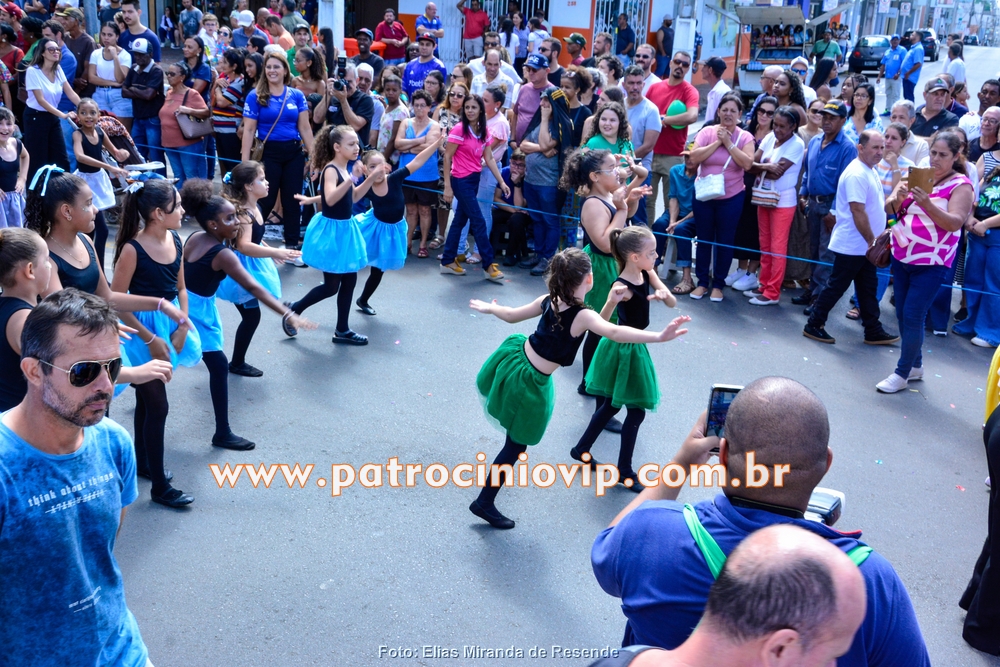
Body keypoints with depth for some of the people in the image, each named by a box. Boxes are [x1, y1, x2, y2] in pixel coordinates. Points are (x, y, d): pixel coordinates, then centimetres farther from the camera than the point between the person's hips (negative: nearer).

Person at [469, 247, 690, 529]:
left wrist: (488, 308, 30)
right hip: (529, 382, -5)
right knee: (517, 445, 12)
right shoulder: (582, 315, -25)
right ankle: (484, 503, 22)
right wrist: (659, 336, -54)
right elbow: (615, 332, -43)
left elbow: (512, 315, 9)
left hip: (515, 359, 5)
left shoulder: (549, 301, -4)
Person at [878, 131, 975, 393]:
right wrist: (899, 197, -15)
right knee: (902, 315, 11)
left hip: (931, 263, -6)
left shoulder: (961, 185, -7)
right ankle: (915, 365, 25)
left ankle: (902, 373, 2)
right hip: (901, 256, 6)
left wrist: (928, 204, -34)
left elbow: (955, 223, -19)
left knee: (913, 317, -8)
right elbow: (892, 209, 7)